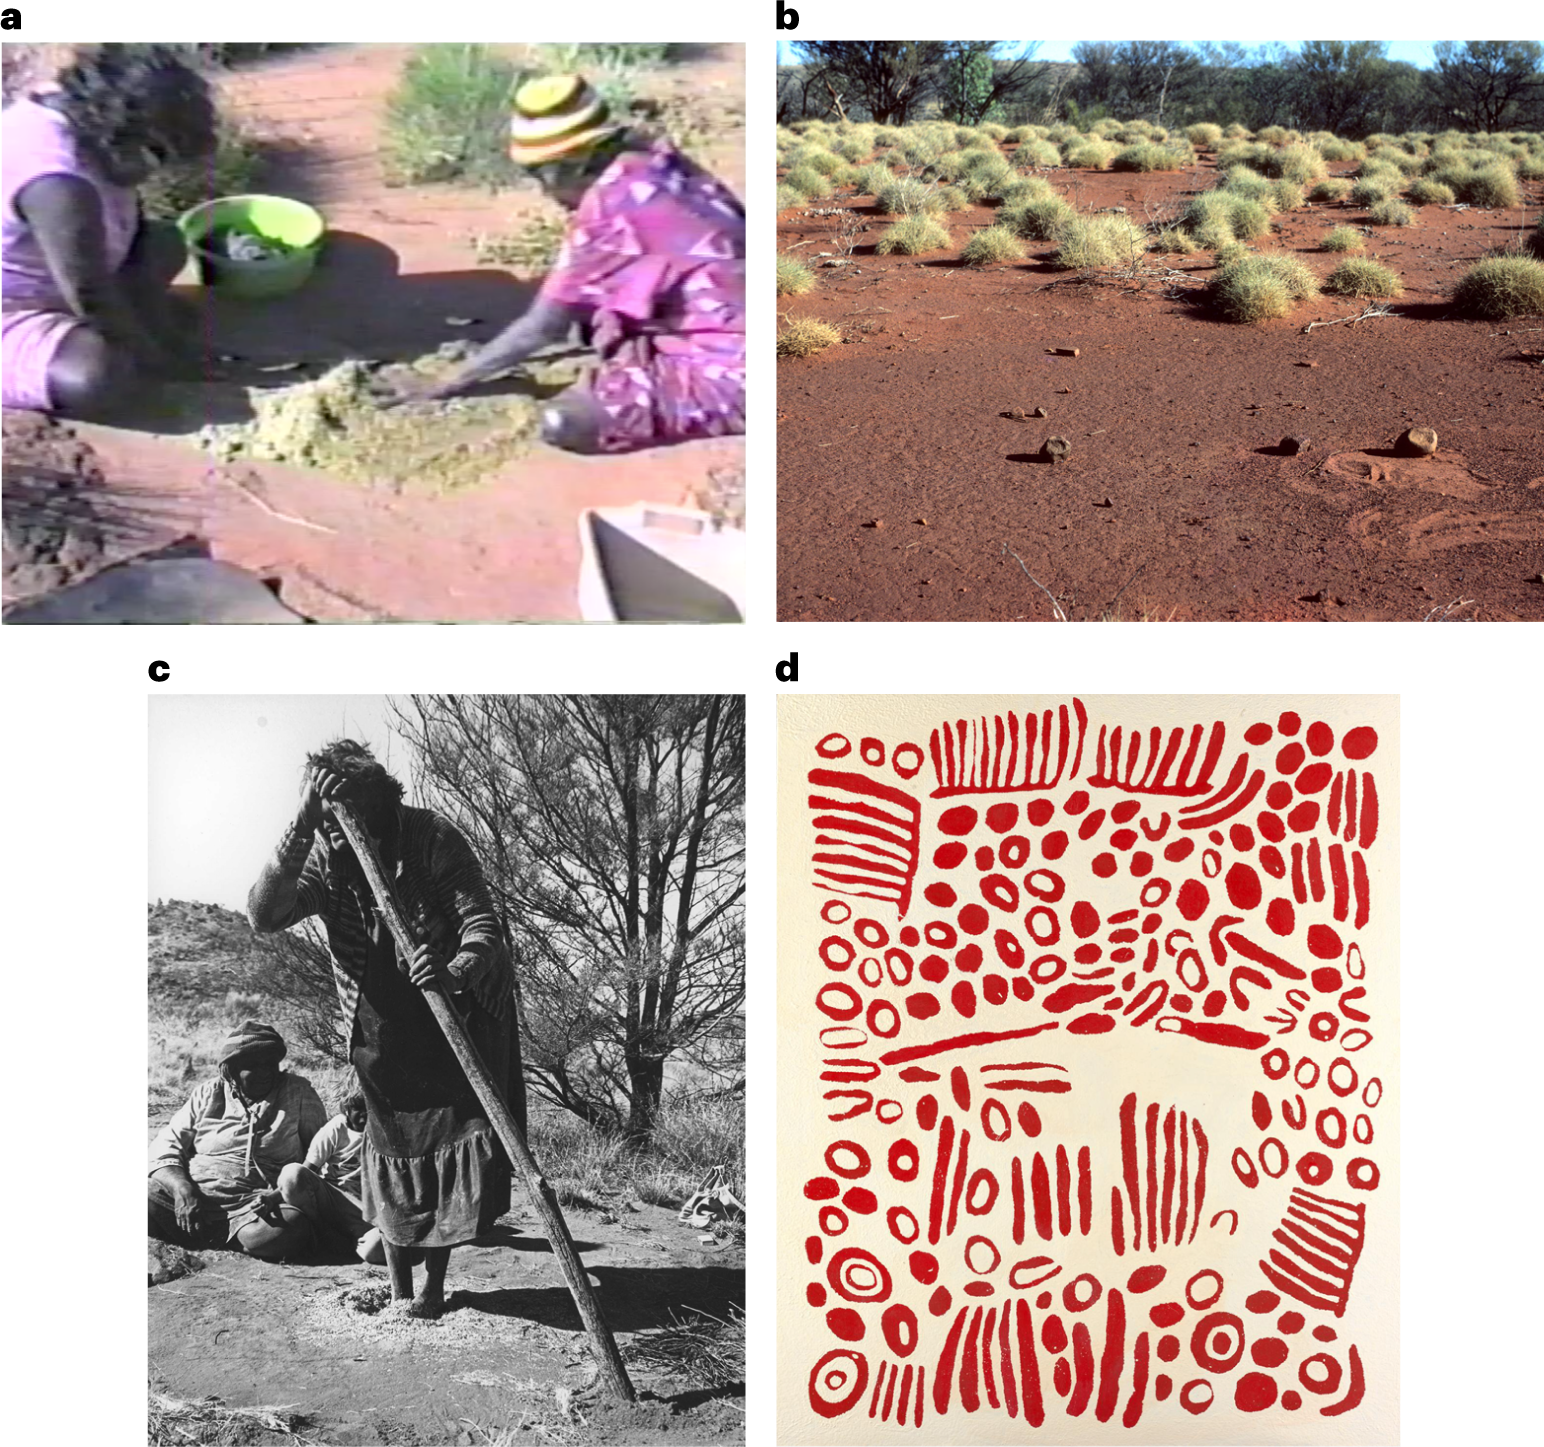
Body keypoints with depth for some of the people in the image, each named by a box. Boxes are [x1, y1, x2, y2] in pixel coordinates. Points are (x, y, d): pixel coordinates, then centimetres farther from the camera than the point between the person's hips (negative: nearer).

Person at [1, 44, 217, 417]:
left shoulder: (78, 115, -5)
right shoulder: (59, 185, -35)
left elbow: (133, 231, 2)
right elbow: (91, 296, -31)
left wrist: (164, 328, -2)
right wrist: (158, 358, -18)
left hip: (51, 287, 10)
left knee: (165, 242, 12)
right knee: (100, 378, -35)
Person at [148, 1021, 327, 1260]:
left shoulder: (298, 1093, 9)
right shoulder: (208, 1094, 15)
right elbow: (166, 1147, 9)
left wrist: (281, 1193, -14)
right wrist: (181, 1188, -13)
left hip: (256, 1202, 1)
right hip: (193, 1190, 0)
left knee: (288, 1230, -34)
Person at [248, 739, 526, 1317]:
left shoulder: (432, 837, -19)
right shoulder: (324, 858, -10)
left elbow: (482, 923, -25)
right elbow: (263, 914, -27)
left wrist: (456, 972, -49)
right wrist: (302, 826, -37)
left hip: (458, 1017, -2)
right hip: (381, 1030, 3)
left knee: (458, 1139, -2)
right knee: (392, 1158, 7)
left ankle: (433, 1283, 12)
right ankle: (399, 1290, 19)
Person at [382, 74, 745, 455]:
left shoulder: (607, 208, -15)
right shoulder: (656, 164, 8)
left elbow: (541, 327, -7)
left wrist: (446, 386, 1)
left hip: (728, 367, -9)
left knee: (563, 422, -18)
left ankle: (709, 411, -8)